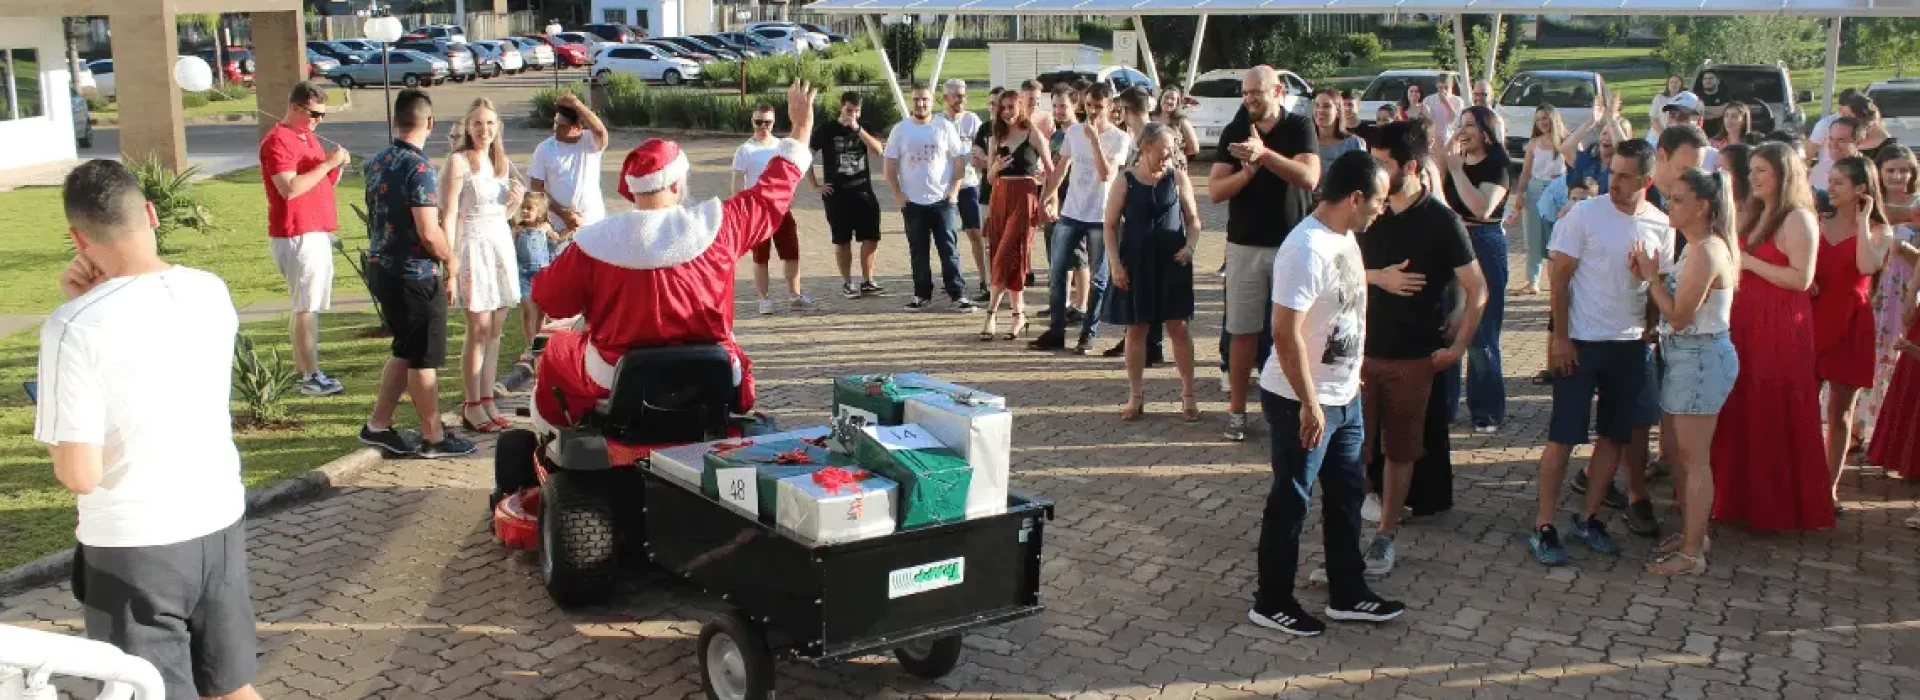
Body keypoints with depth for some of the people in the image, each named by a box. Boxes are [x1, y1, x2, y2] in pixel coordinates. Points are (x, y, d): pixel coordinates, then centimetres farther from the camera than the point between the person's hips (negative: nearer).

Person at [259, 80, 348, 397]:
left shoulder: (308, 137, 18)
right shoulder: (277, 141, -11)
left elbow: (325, 183, 22)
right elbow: (290, 188, -23)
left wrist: (338, 166, 2)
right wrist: (327, 164, -22)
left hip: (317, 233, 9)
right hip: (297, 236, -9)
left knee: (305, 306, 11)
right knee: (307, 307, -9)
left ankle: (302, 371, 16)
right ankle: (311, 377, -7)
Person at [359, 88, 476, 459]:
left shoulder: (377, 162, 7)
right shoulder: (420, 168, -19)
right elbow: (429, 234, -24)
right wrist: (450, 256, -5)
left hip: (381, 266, 8)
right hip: (415, 274, -8)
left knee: (405, 350, 20)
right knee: (425, 359, 3)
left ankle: (378, 425, 23)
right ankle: (433, 438, 13)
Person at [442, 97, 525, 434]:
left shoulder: (502, 162, 13)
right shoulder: (459, 160, -7)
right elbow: (448, 214, -12)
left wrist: (517, 200, 0)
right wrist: (450, 263, -18)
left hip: (502, 243, 6)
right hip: (472, 245, -6)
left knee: (495, 329, 7)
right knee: (479, 330, -5)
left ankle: (488, 401, 13)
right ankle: (472, 406, 3)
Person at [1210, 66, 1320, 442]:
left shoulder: (1300, 127, -1)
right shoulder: (1234, 132, 4)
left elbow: (1310, 177, -17)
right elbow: (1215, 191, -3)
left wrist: (1265, 154, -27)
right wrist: (1248, 171, -20)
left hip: (1292, 244, -1)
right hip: (1245, 244, 2)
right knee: (1242, 330, 4)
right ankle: (1236, 410, 11)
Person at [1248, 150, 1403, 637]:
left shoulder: (1345, 237, 4)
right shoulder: (1307, 249, -25)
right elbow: (1286, 334, -27)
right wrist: (1309, 404, -23)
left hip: (1344, 396, 9)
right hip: (1302, 402, -9)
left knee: (1347, 494, 18)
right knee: (1291, 501, 5)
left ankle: (1347, 594, 32)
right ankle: (1272, 603, 19)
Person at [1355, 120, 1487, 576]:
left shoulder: (1441, 221, -8)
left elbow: (1477, 289, -5)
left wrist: (1460, 345, -10)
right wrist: (1379, 276, -9)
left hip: (1413, 356, -3)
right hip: (1363, 348, 3)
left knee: (1400, 451, 8)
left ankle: (1386, 536, 20)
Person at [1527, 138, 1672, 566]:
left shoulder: (1661, 226, 2)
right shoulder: (1585, 215, -9)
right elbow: (1559, 277, -7)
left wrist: (1651, 331, -5)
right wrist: (1559, 336, -10)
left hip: (1631, 345, 4)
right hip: (1581, 342, -4)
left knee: (1615, 435, 10)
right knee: (1563, 436, -2)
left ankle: (1589, 518, 22)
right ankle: (1543, 527, 5)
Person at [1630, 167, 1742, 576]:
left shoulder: (1706, 252, -20)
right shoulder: (1700, 247, 12)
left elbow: (1679, 315, -20)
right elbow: (1679, 305, 11)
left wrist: (1651, 275, -11)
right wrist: (1651, 277, -2)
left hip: (1699, 358, -10)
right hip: (1686, 356, 10)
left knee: (1693, 458, -4)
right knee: (1680, 454, 18)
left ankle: (1692, 554, 3)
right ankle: (1692, 533, 31)